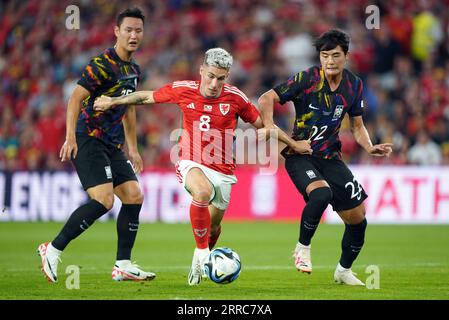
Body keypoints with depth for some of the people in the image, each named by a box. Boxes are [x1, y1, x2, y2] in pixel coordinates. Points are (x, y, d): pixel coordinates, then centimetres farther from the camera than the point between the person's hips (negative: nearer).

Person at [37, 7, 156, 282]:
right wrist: (71, 137, -27)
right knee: (104, 200, -20)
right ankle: (53, 250, -11)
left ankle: (123, 265, 6)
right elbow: (76, 98, -18)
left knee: (134, 196, 2)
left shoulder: (134, 70, 14)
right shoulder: (103, 64, -14)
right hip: (89, 140, -9)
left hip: (112, 145, 9)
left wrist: (133, 148, 26)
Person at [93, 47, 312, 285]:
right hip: (192, 164, -2)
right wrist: (112, 101, 12)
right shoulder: (183, 90, -8)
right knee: (203, 192, -35)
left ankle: (204, 259, 46)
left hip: (222, 171, 2)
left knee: (213, 225, 12)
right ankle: (201, 253, -20)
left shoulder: (235, 98, -8)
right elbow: (146, 97, 8)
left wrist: (293, 144, 8)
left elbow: (262, 124, 5)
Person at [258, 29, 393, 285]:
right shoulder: (307, 79, -13)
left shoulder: (354, 85, 2)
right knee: (321, 193, -35)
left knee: (358, 218, 4)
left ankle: (344, 270, 29)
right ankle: (303, 248, -10)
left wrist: (370, 148, -6)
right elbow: (266, 99, -13)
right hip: (300, 156, -5)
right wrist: (270, 127, -28)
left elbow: (357, 126, 13)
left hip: (330, 157, 5)